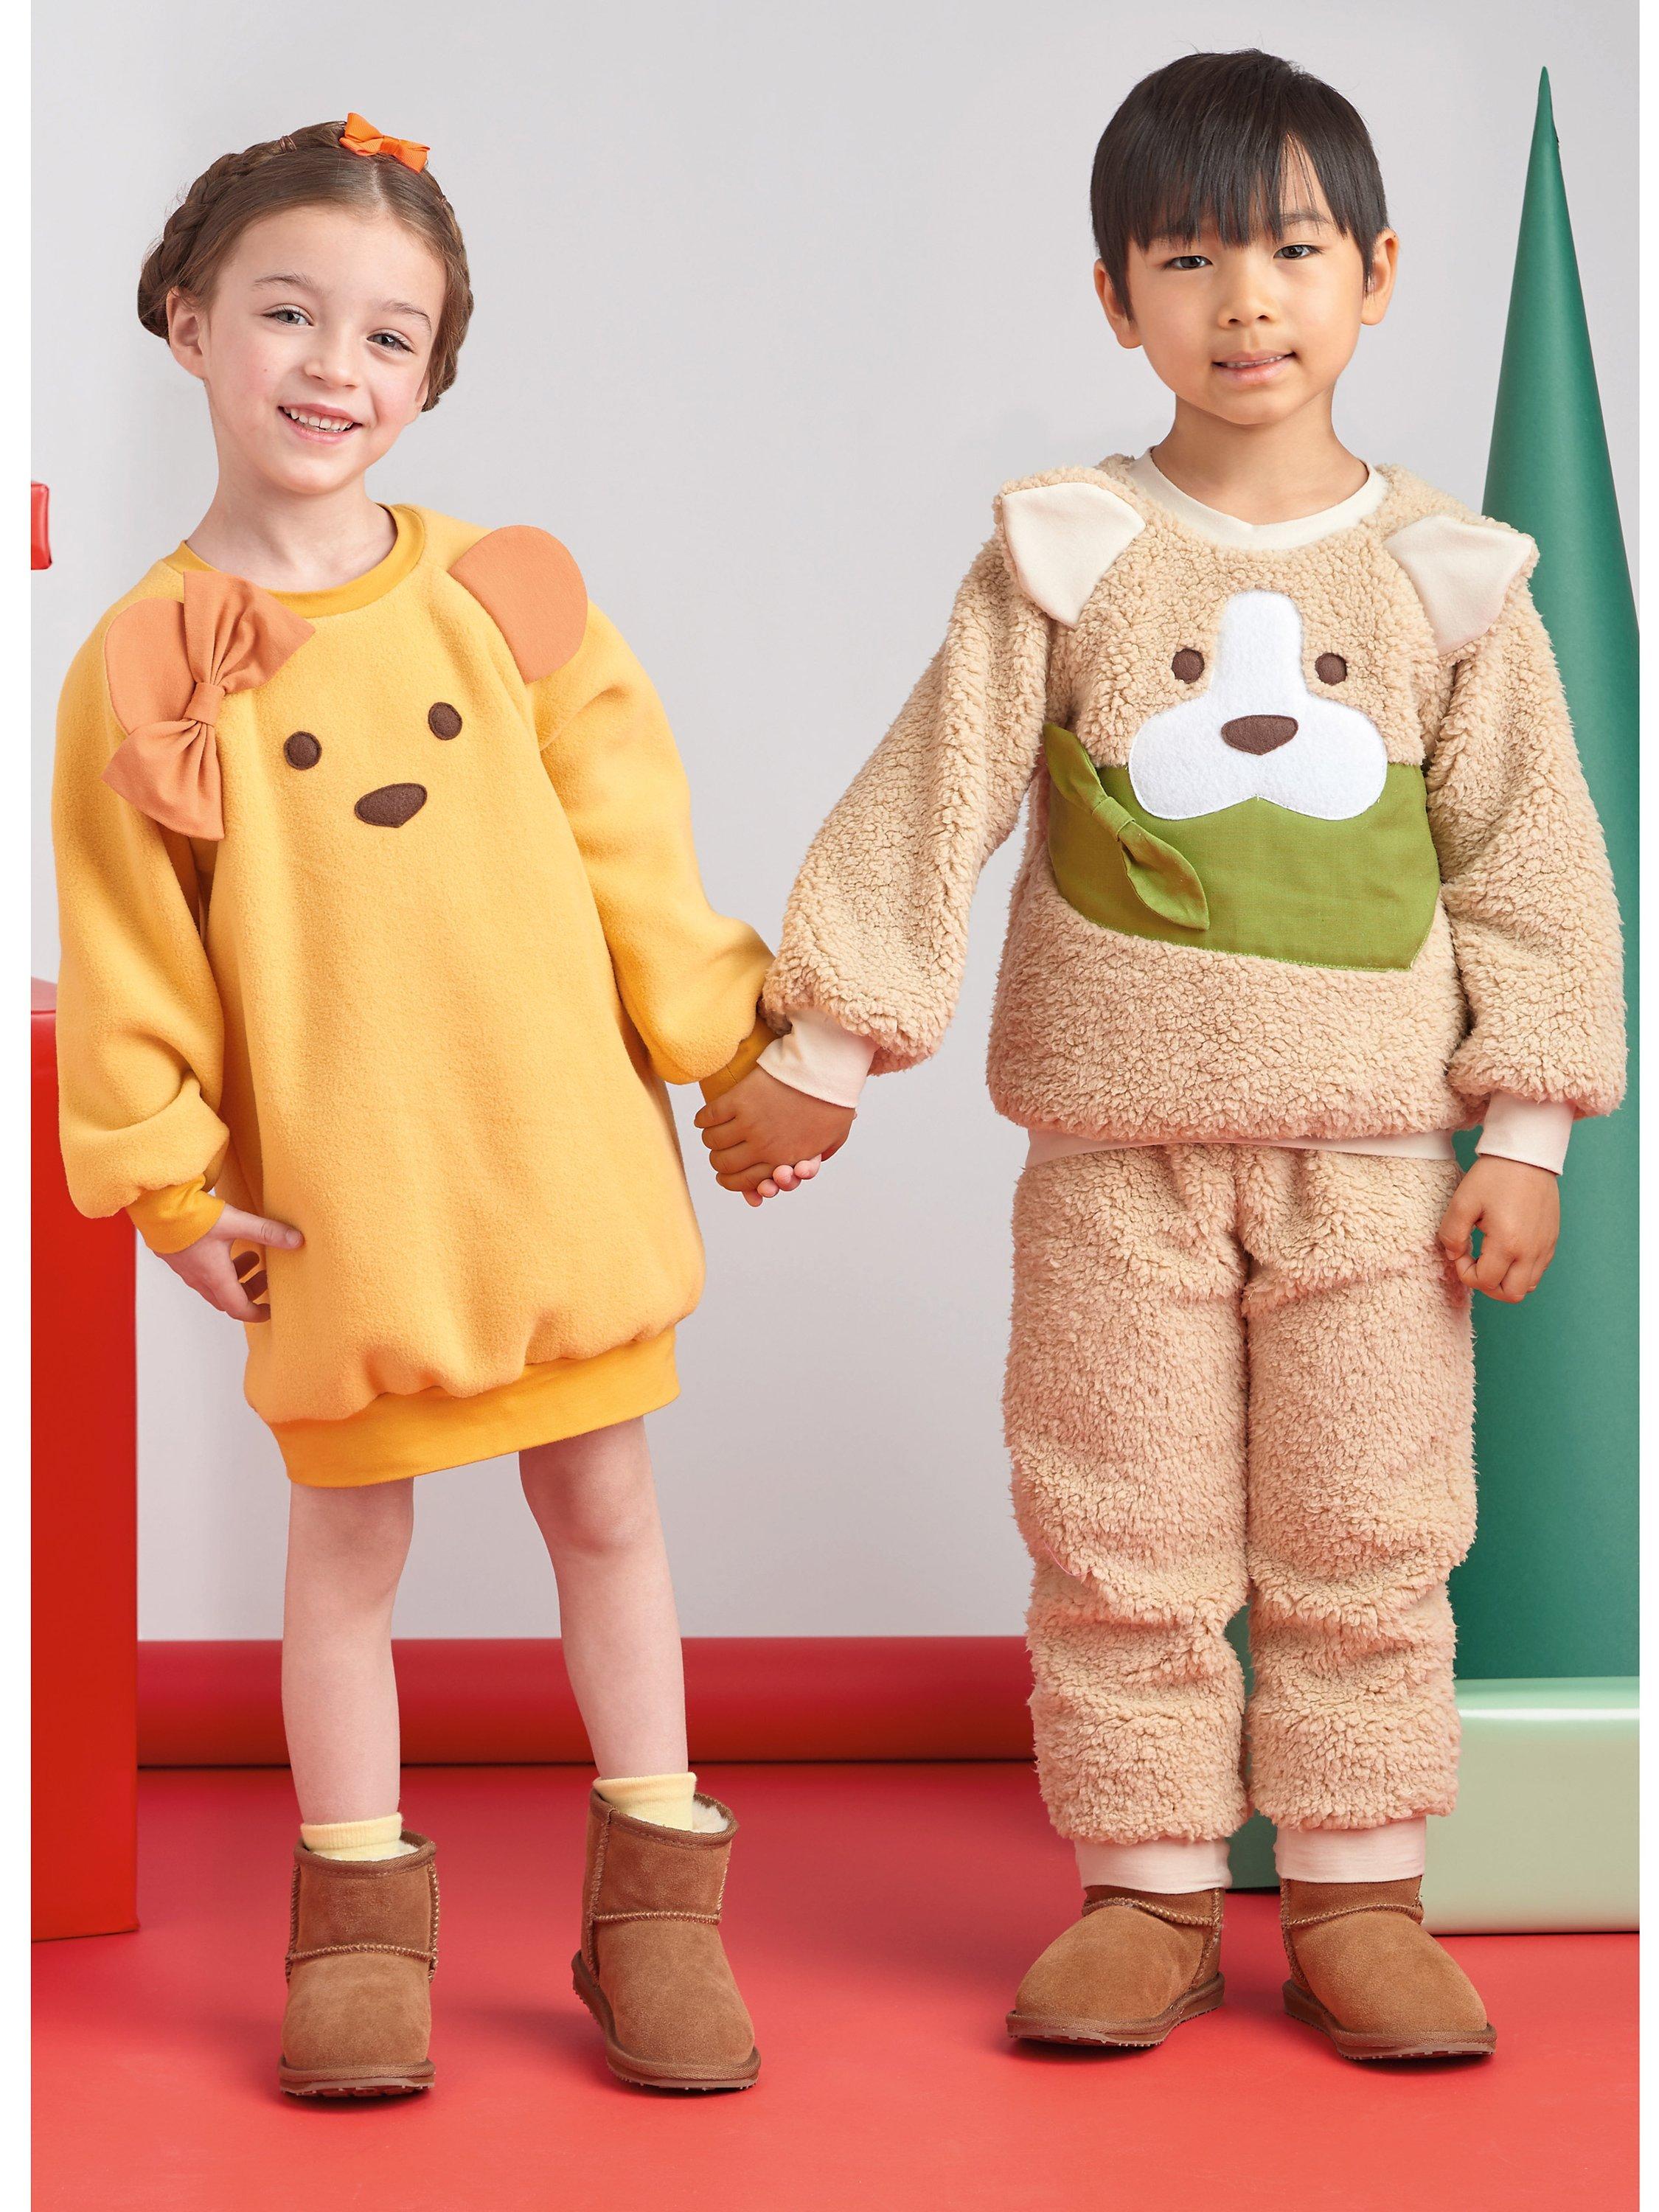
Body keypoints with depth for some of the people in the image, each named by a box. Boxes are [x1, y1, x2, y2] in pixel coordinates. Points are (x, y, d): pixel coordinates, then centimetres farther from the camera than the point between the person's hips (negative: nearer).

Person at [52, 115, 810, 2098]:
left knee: (606, 1509, 11)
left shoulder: (505, 598, 1)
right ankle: (358, 1909, 23)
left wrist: (728, 1048, 4)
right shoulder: (147, 664, -4)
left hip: (565, 1163, 2)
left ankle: (654, 1886, 25)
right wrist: (165, 1177, -3)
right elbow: (123, 952, -1)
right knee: (345, 1544, 9)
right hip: (334, 1191, -2)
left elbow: (633, 860, 5)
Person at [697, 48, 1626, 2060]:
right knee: (1120, 1539, 5)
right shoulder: (1063, 557, -1)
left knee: (1366, 1543, 6)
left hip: (1371, 1146, 1)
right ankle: (1148, 1889, 16)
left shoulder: (1446, 577, 2)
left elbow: (1530, 857, 4)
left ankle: (1357, 1891, 17)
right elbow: (926, 808, 1)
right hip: (1116, 1152, 0)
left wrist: (1526, 1132, -1)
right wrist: (819, 1049, -1)